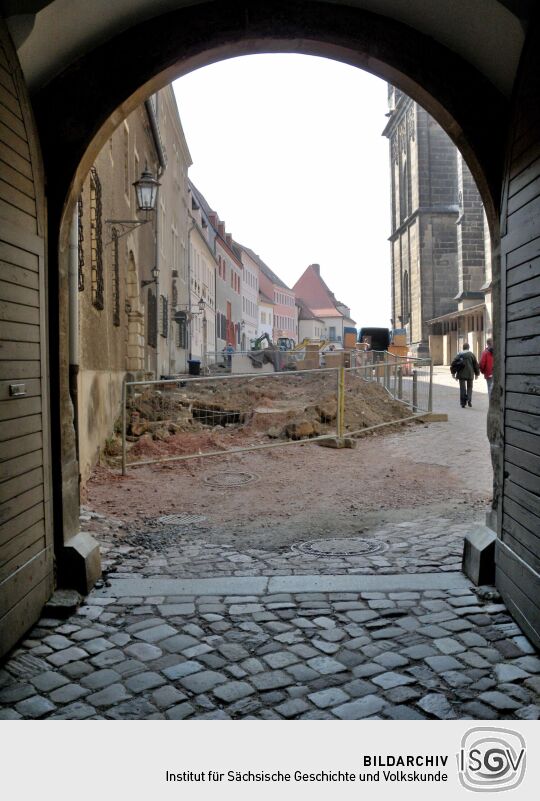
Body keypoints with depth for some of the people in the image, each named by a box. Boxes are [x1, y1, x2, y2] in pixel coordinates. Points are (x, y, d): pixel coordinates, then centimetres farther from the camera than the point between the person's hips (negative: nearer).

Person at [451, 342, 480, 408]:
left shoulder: (459, 355, 3)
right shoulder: (471, 354, 1)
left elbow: (453, 364, 0)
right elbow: (476, 365, 3)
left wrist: (453, 373, 8)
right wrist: (477, 374, 13)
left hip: (461, 374, 0)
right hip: (470, 374, 0)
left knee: (462, 388, 4)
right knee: (469, 387, 13)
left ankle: (463, 403, 0)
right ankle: (469, 400, -3)